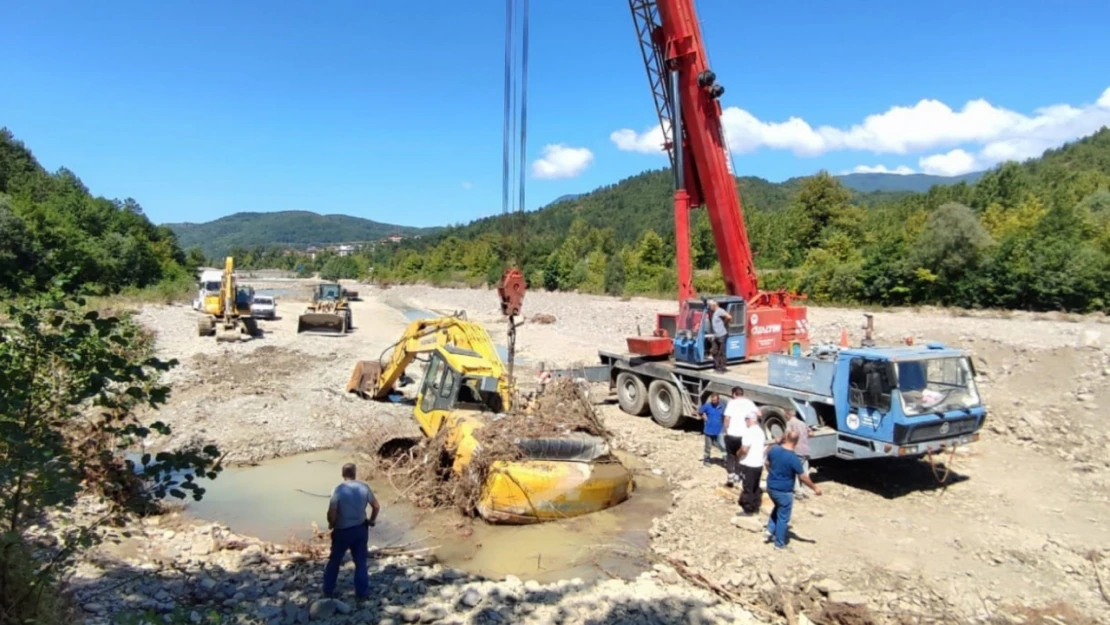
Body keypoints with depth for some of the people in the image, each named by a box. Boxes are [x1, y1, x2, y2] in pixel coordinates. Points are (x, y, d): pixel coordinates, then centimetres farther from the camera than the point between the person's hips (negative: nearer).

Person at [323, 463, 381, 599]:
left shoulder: (339, 490, -17)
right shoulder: (364, 487, -7)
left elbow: (331, 513, -18)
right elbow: (376, 506, -1)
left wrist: (331, 525, 3)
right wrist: (372, 520, 16)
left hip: (342, 531, -2)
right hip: (360, 529, 2)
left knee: (334, 561, 17)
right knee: (361, 562, 13)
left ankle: (328, 590, 27)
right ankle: (362, 592, 18)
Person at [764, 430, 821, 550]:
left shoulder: (773, 449, -6)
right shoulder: (793, 458, -24)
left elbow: (767, 464, 10)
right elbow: (803, 477, -16)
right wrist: (815, 488, -1)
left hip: (771, 487, 6)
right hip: (784, 491, -6)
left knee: (778, 507, 31)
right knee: (783, 517, 9)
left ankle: (770, 530, 26)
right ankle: (779, 544, 20)